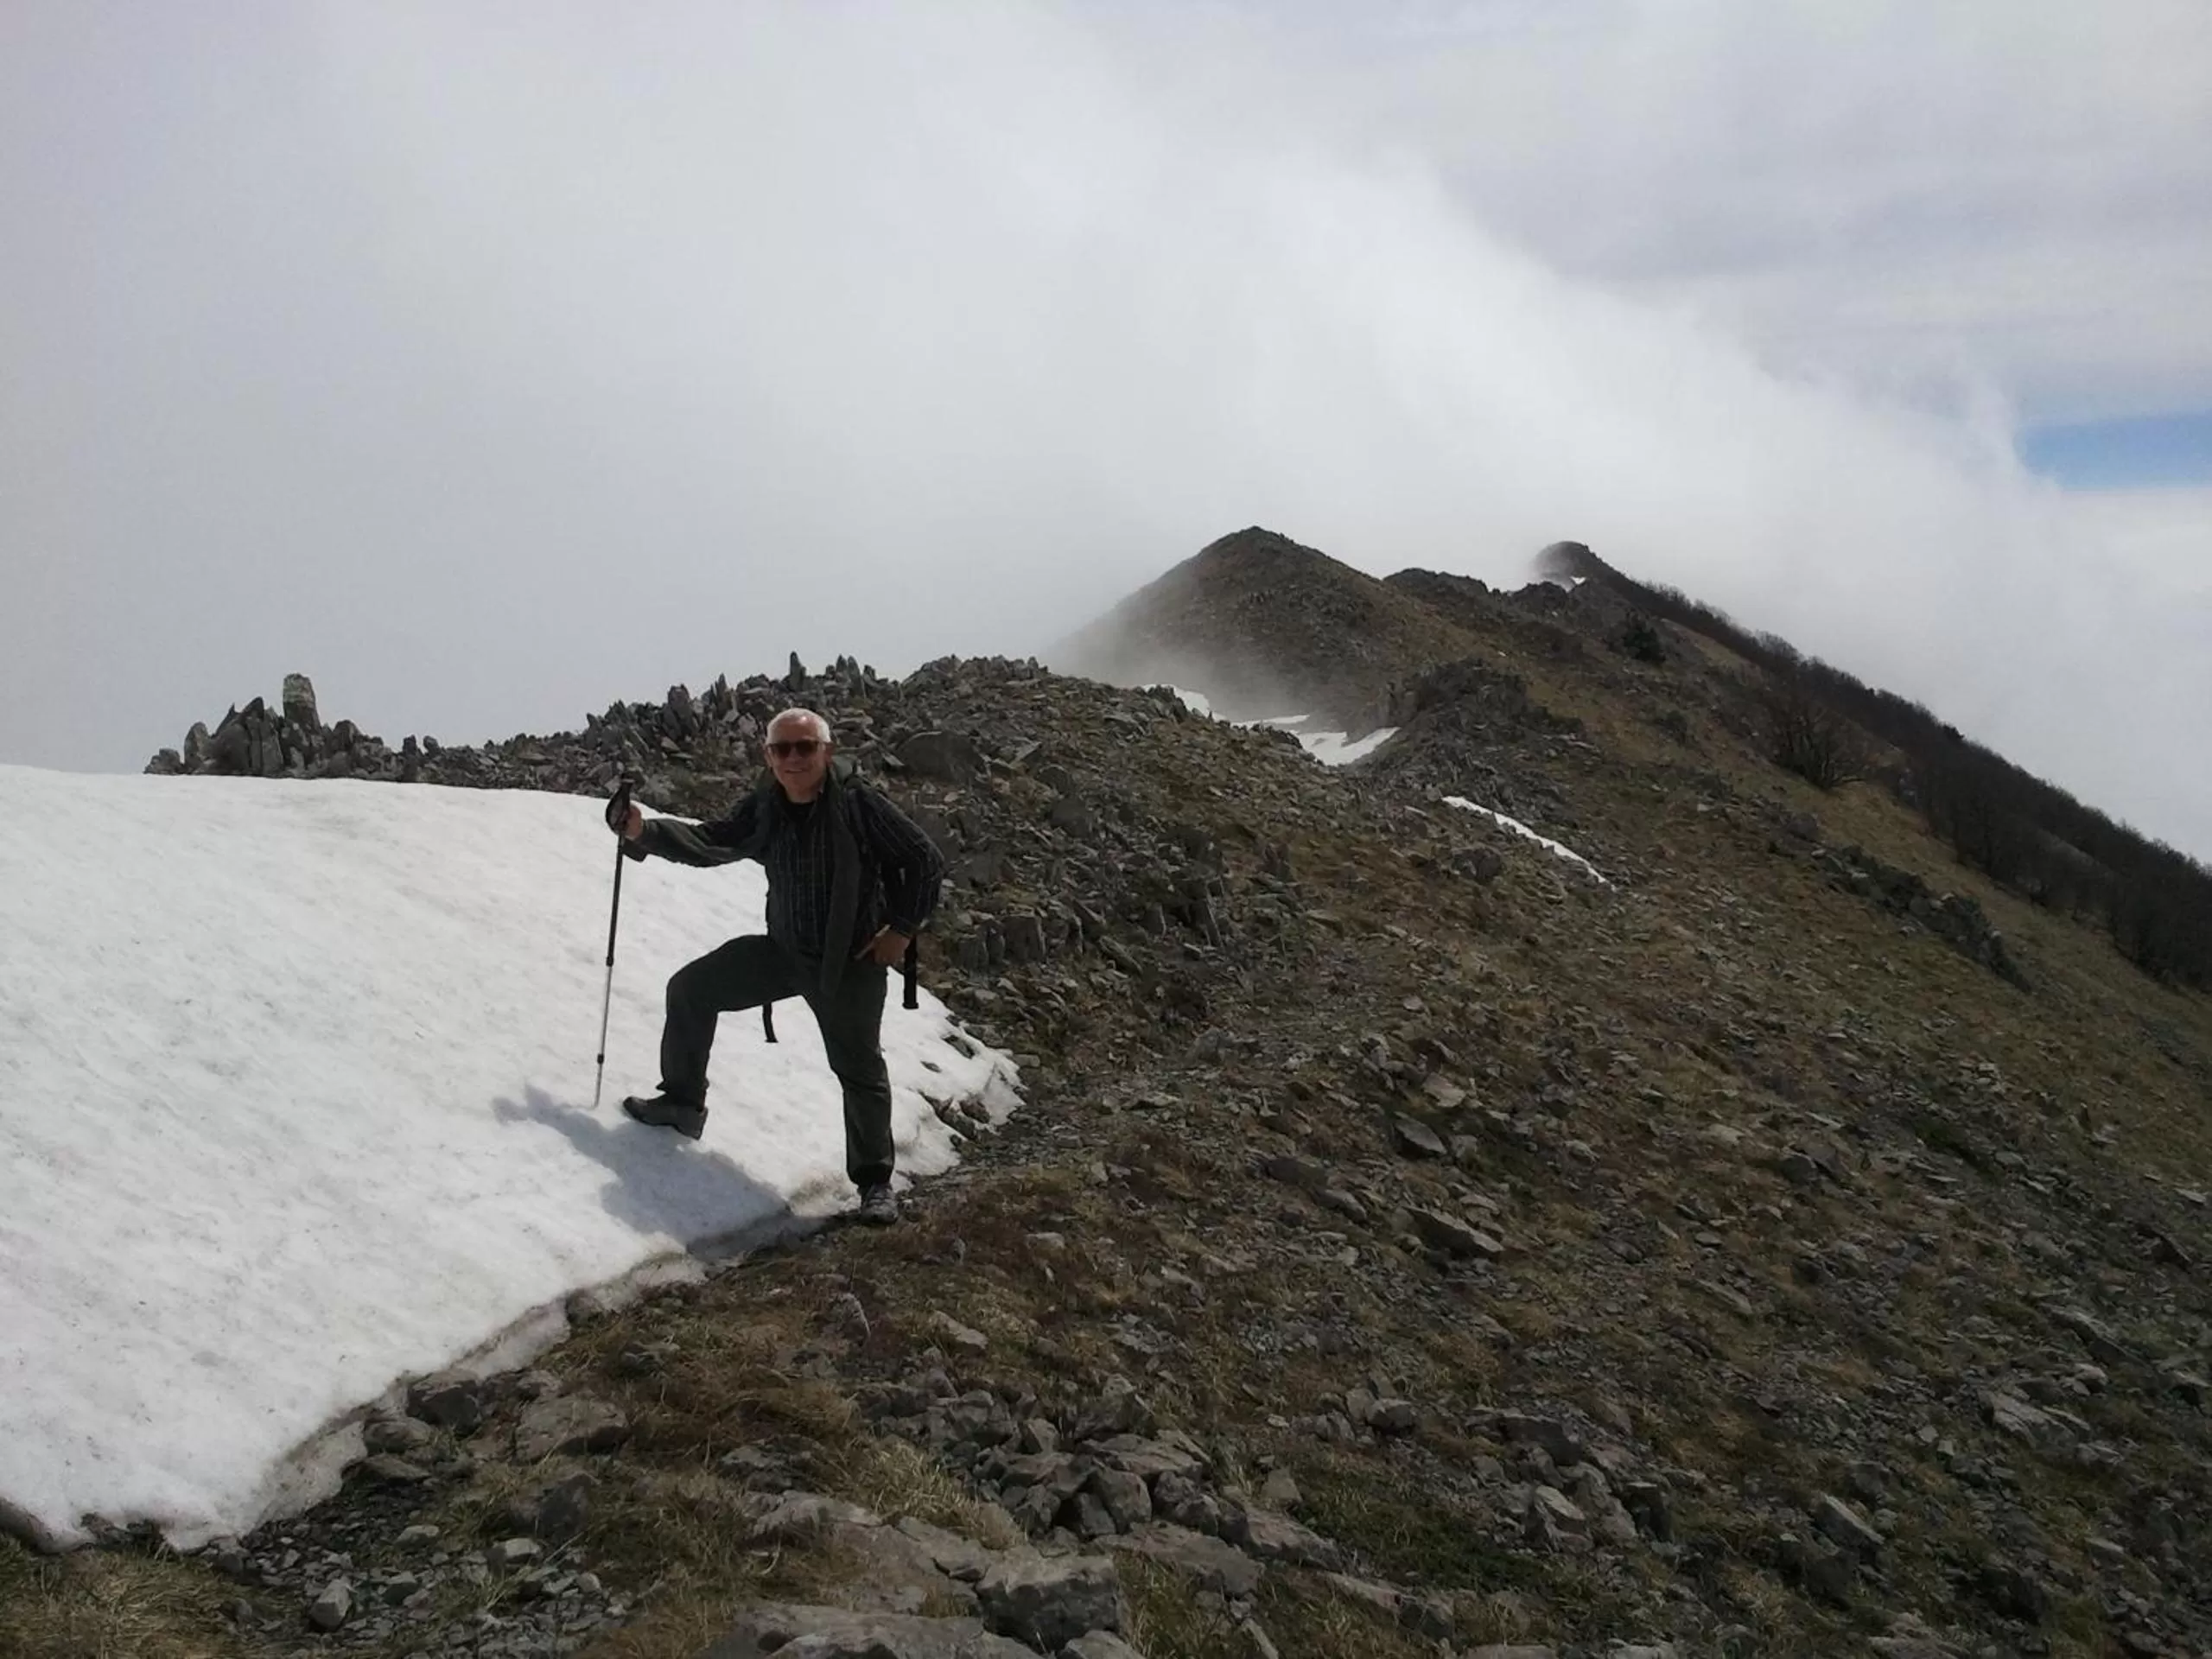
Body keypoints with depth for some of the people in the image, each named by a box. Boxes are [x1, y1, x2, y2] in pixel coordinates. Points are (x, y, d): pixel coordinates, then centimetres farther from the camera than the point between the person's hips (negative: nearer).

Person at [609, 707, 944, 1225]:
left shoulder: (858, 804, -21)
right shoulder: (764, 809, -4)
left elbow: (925, 860, -15)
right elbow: (709, 842, 4)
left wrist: (901, 929, -13)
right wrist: (645, 832, -10)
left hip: (850, 963, -6)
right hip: (783, 949, 6)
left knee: (860, 1070, 1)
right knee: (691, 988, 8)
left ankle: (875, 1182, 16)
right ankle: (683, 1102, 25)